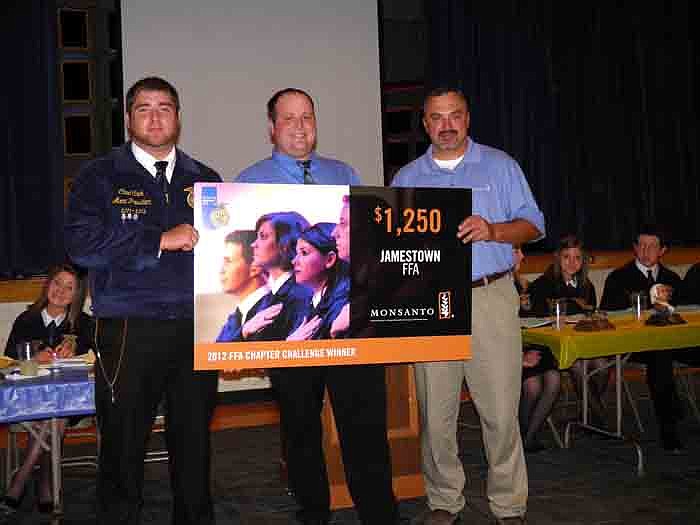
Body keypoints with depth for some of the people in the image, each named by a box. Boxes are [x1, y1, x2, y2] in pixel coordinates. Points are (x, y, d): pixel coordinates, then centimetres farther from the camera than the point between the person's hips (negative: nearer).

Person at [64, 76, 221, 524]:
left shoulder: (205, 179, 15)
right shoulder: (101, 178, 4)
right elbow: (82, 244, -10)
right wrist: (162, 240, -13)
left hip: (196, 330, 3)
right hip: (128, 332, -2)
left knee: (194, 441, 10)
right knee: (123, 444, 4)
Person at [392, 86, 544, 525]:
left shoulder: (500, 166, 10)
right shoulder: (407, 178, 15)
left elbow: (533, 225, 5)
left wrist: (492, 230, -13)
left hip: (492, 298, -1)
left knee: (501, 410, -2)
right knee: (435, 412, 4)